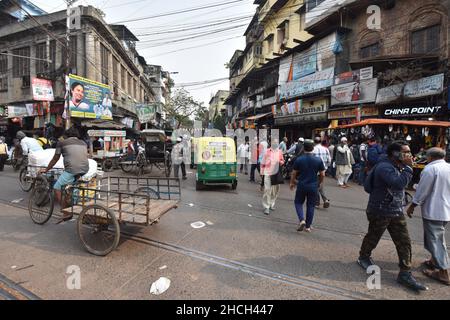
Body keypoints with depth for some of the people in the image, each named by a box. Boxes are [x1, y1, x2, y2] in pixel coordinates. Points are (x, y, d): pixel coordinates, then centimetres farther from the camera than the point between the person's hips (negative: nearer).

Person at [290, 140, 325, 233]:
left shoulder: (299, 160, -8)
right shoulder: (318, 160, -5)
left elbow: (294, 174, -1)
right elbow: (322, 174, 1)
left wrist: (292, 183, 15)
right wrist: (319, 183, 19)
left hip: (301, 185, -1)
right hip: (313, 186, 1)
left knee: (298, 202, 16)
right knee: (310, 205, 11)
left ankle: (302, 220, -4)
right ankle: (308, 226, 18)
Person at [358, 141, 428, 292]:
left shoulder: (398, 166, 6)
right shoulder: (384, 167, -24)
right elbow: (399, 183, -38)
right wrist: (408, 166, -30)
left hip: (397, 212, 8)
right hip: (380, 212, -8)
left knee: (404, 242, 7)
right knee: (373, 237, 12)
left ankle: (405, 274, 18)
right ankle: (363, 257, 38)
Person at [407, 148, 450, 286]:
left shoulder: (430, 168, -16)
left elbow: (422, 190, -15)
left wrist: (412, 206, -5)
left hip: (433, 211, -8)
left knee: (435, 240, -1)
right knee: (437, 237, 22)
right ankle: (434, 261, 34)